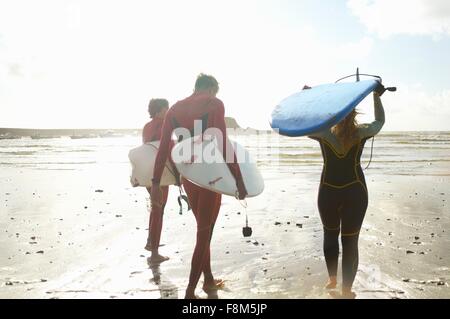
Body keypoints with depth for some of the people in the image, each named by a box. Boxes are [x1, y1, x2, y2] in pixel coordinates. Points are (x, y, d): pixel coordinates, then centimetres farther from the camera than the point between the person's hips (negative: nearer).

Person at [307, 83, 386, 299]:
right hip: (355, 193, 0)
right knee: (350, 241, 6)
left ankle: (332, 279, 34)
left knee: (330, 236, 22)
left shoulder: (323, 134, -7)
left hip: (328, 193, 0)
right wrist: (376, 97, 25)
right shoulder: (362, 133, -4)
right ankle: (346, 291, 14)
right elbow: (380, 121, 17)